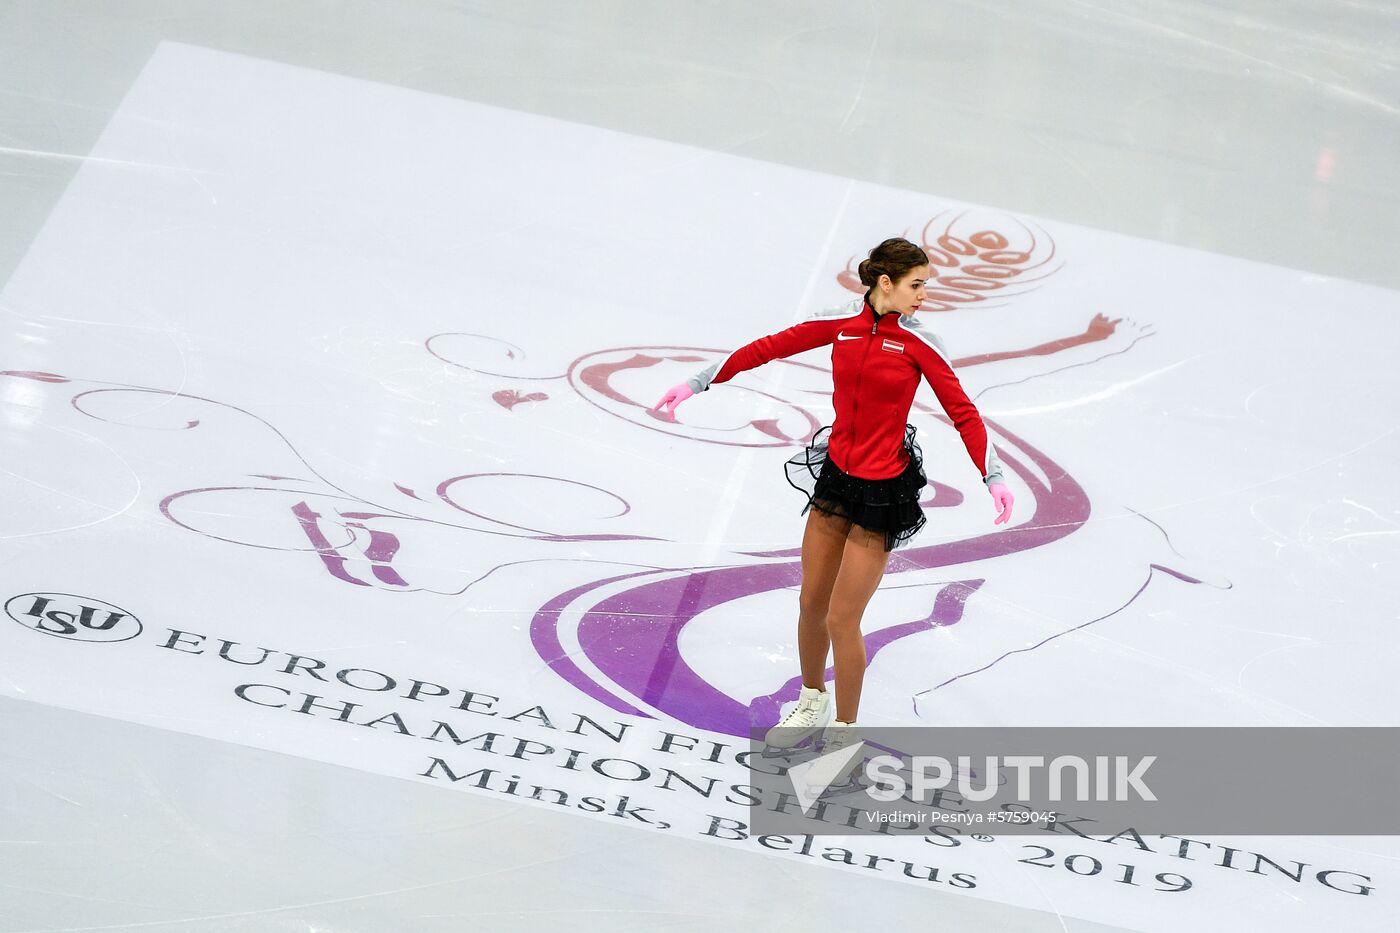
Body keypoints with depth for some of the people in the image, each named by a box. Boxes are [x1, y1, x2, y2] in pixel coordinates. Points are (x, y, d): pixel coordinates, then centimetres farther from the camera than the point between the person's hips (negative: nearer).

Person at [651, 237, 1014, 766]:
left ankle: (844, 737, 15)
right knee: (811, 603, 15)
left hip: (883, 489, -4)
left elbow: (962, 411, -13)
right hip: (836, 473, 4)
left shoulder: (918, 341, -12)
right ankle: (812, 702, 40)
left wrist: (993, 476, -26)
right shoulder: (841, 323, -3)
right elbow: (769, 348, 3)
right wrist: (698, 383, 5)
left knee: (841, 619, -2)